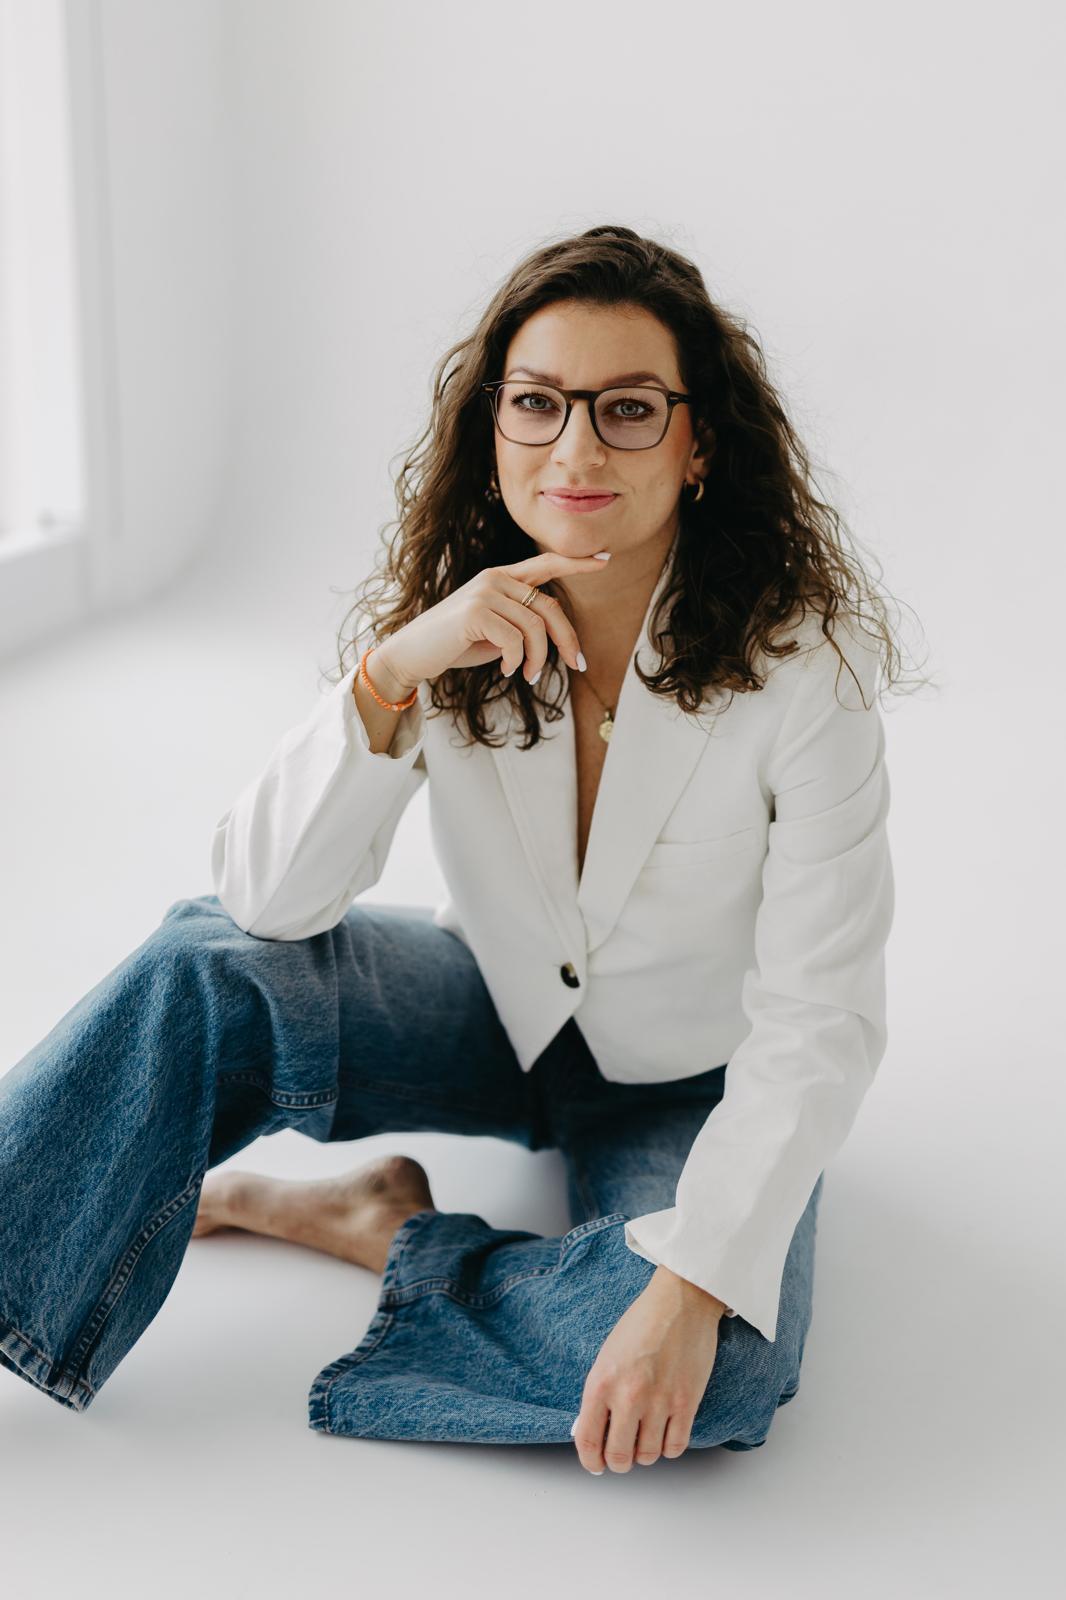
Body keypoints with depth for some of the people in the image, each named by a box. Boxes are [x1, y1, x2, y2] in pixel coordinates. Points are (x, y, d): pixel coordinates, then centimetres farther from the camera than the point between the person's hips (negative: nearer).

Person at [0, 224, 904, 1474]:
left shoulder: (805, 668, -24)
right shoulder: (435, 617, -14)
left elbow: (818, 1023, -23)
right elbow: (269, 898, -20)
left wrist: (692, 1287, -34)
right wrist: (394, 672, -35)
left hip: (688, 1082, -2)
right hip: (493, 1008, 2)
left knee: (721, 1374, -31)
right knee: (207, 963, -24)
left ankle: (383, 1230, -9)